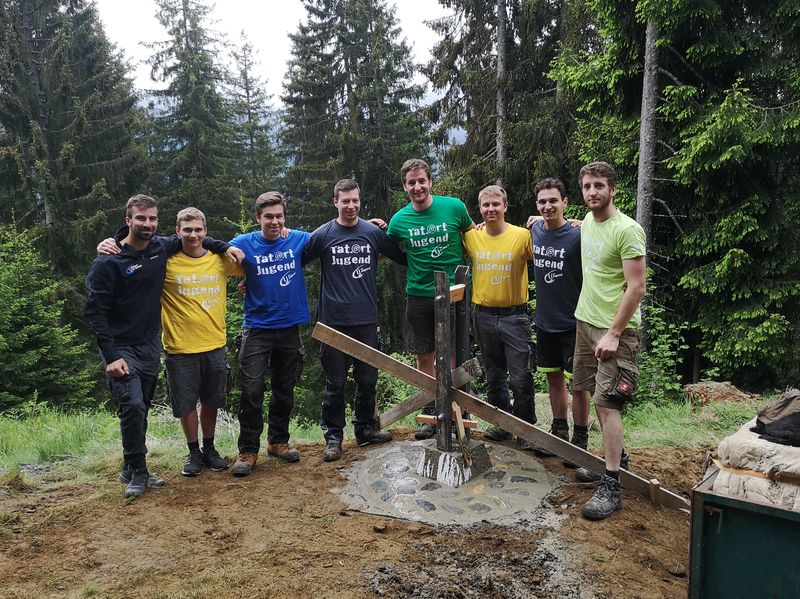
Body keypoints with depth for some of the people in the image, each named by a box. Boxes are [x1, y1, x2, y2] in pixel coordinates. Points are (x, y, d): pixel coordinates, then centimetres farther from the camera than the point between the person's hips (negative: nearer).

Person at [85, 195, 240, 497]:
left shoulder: (161, 247, 1)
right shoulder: (109, 262, -14)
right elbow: (94, 310, -14)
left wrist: (224, 246, 6)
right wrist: (111, 356, -20)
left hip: (150, 345, 6)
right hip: (121, 347, -5)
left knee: (141, 408, 12)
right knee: (132, 405, -19)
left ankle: (132, 469, 26)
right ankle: (136, 471, -2)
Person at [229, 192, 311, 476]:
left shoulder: (298, 240, -1)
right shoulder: (244, 244, -6)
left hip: (289, 327, 2)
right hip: (257, 328, -2)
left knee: (284, 390, 13)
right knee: (252, 391, -5)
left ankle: (278, 441, 28)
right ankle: (248, 450, 6)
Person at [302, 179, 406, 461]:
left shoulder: (374, 232, 4)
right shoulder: (322, 235, -1)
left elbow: (403, 257, 15)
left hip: (367, 319, 2)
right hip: (334, 319, -2)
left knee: (368, 380, 12)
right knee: (335, 383, 5)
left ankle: (366, 429, 29)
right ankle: (333, 436, 17)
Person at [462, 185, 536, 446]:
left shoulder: (522, 236, -9)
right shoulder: (471, 237, 2)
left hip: (514, 315, -4)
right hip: (484, 315, 4)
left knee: (521, 378, -2)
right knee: (493, 376, 15)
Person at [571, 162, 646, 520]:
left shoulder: (627, 230, -16)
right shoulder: (587, 222, 8)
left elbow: (636, 287, -18)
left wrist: (613, 334, -21)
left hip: (614, 329, -8)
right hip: (584, 321, 8)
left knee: (607, 402, -12)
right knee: (596, 396, 14)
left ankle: (611, 487, -8)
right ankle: (615, 454, 31)